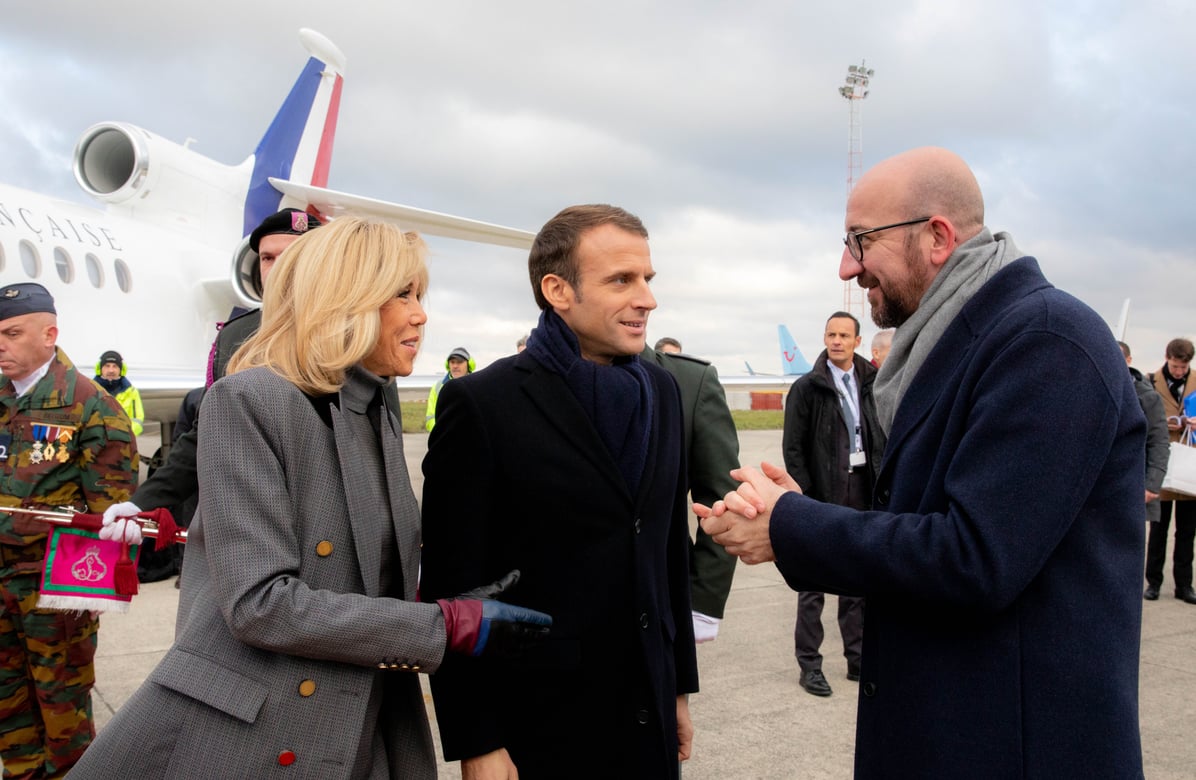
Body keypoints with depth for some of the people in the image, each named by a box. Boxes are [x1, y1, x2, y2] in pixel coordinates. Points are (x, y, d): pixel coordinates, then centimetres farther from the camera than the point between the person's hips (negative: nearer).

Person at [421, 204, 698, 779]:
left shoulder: (660, 391, 5)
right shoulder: (481, 403, -13)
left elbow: (671, 549, 11)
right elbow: (453, 587, -12)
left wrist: (680, 686, 13)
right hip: (537, 729, -5)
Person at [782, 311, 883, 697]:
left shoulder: (870, 386, 7)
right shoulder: (806, 388, -4)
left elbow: (881, 440, 9)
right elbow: (793, 448, -7)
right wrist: (805, 496, -13)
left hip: (862, 493, 4)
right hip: (823, 497, -4)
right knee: (814, 583, 4)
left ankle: (857, 658, 25)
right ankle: (809, 664, 13)